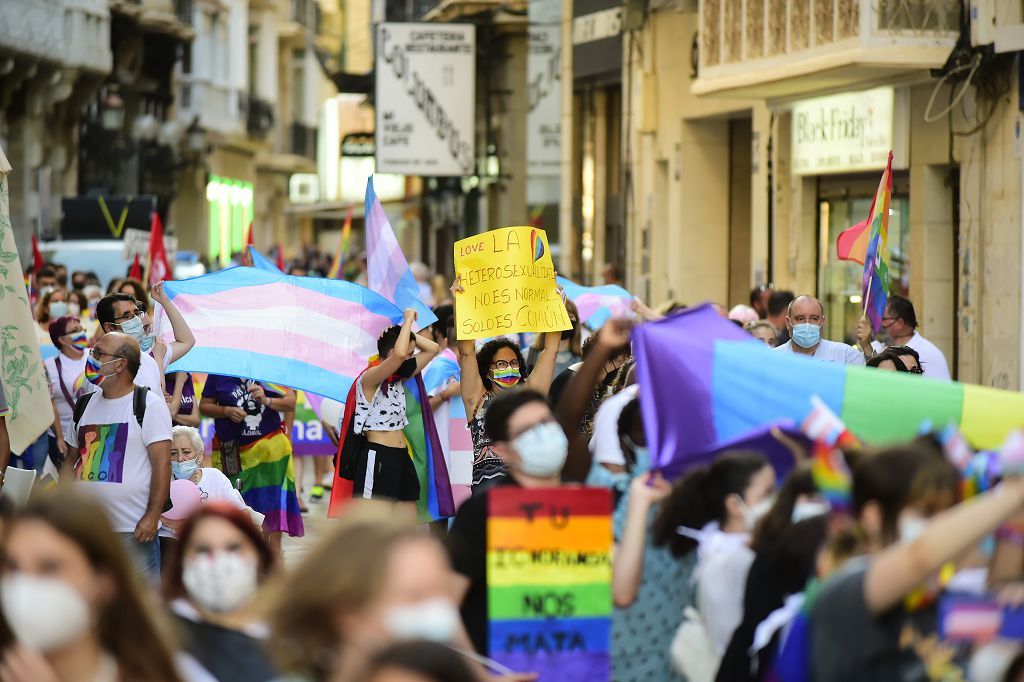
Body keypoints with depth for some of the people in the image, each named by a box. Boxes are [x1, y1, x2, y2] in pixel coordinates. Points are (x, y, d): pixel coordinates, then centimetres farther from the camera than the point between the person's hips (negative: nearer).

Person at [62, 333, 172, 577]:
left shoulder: (148, 404, -6)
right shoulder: (85, 405, 13)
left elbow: (162, 462, -11)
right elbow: (71, 459, 19)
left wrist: (152, 516, -17)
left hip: (134, 530, -6)